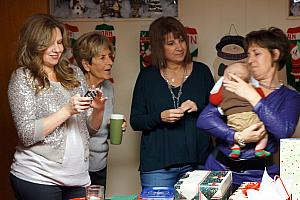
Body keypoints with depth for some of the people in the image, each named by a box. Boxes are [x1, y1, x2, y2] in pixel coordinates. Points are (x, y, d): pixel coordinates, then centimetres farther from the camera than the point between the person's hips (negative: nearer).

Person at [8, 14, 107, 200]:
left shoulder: (74, 73, 10)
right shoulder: (22, 78, -5)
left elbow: (91, 128, 14)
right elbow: (27, 135, -13)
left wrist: (98, 110, -7)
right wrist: (67, 110, -20)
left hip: (77, 177, 5)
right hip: (37, 179, -5)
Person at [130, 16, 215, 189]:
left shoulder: (202, 71, 8)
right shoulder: (147, 76, 4)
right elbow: (135, 121, 3)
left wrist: (198, 108, -9)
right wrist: (160, 117, -14)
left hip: (197, 162, 1)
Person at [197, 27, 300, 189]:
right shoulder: (237, 87, 9)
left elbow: (284, 132, -12)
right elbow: (204, 120, -2)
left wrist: (252, 97, -11)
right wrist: (238, 137, -15)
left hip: (258, 176, -1)